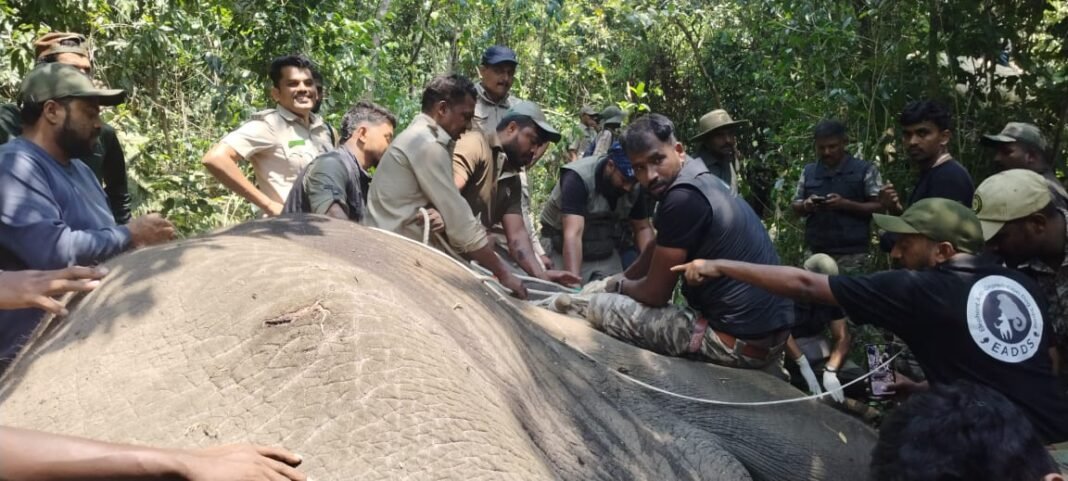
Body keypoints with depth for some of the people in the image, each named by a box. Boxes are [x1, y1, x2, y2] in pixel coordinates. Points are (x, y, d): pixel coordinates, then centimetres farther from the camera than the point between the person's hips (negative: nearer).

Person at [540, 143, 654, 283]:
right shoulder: (578, 177, -27)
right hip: (563, 253, -4)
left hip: (607, 254, 4)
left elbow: (642, 228, 0)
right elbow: (573, 233, -36)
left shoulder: (637, 187, -10)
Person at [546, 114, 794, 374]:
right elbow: (657, 249, 26)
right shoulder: (702, 183, 11)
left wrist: (620, 286, 9)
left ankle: (577, 304, 29)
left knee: (602, 307, -1)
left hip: (738, 340, -9)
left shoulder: (683, 197, -19)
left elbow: (655, 293, -11)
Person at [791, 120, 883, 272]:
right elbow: (795, 207, 15)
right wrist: (806, 206, -8)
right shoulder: (808, 171, 12)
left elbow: (879, 206, -3)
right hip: (815, 252, 4)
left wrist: (845, 204, -16)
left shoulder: (865, 170, 1)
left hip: (851, 254, -3)